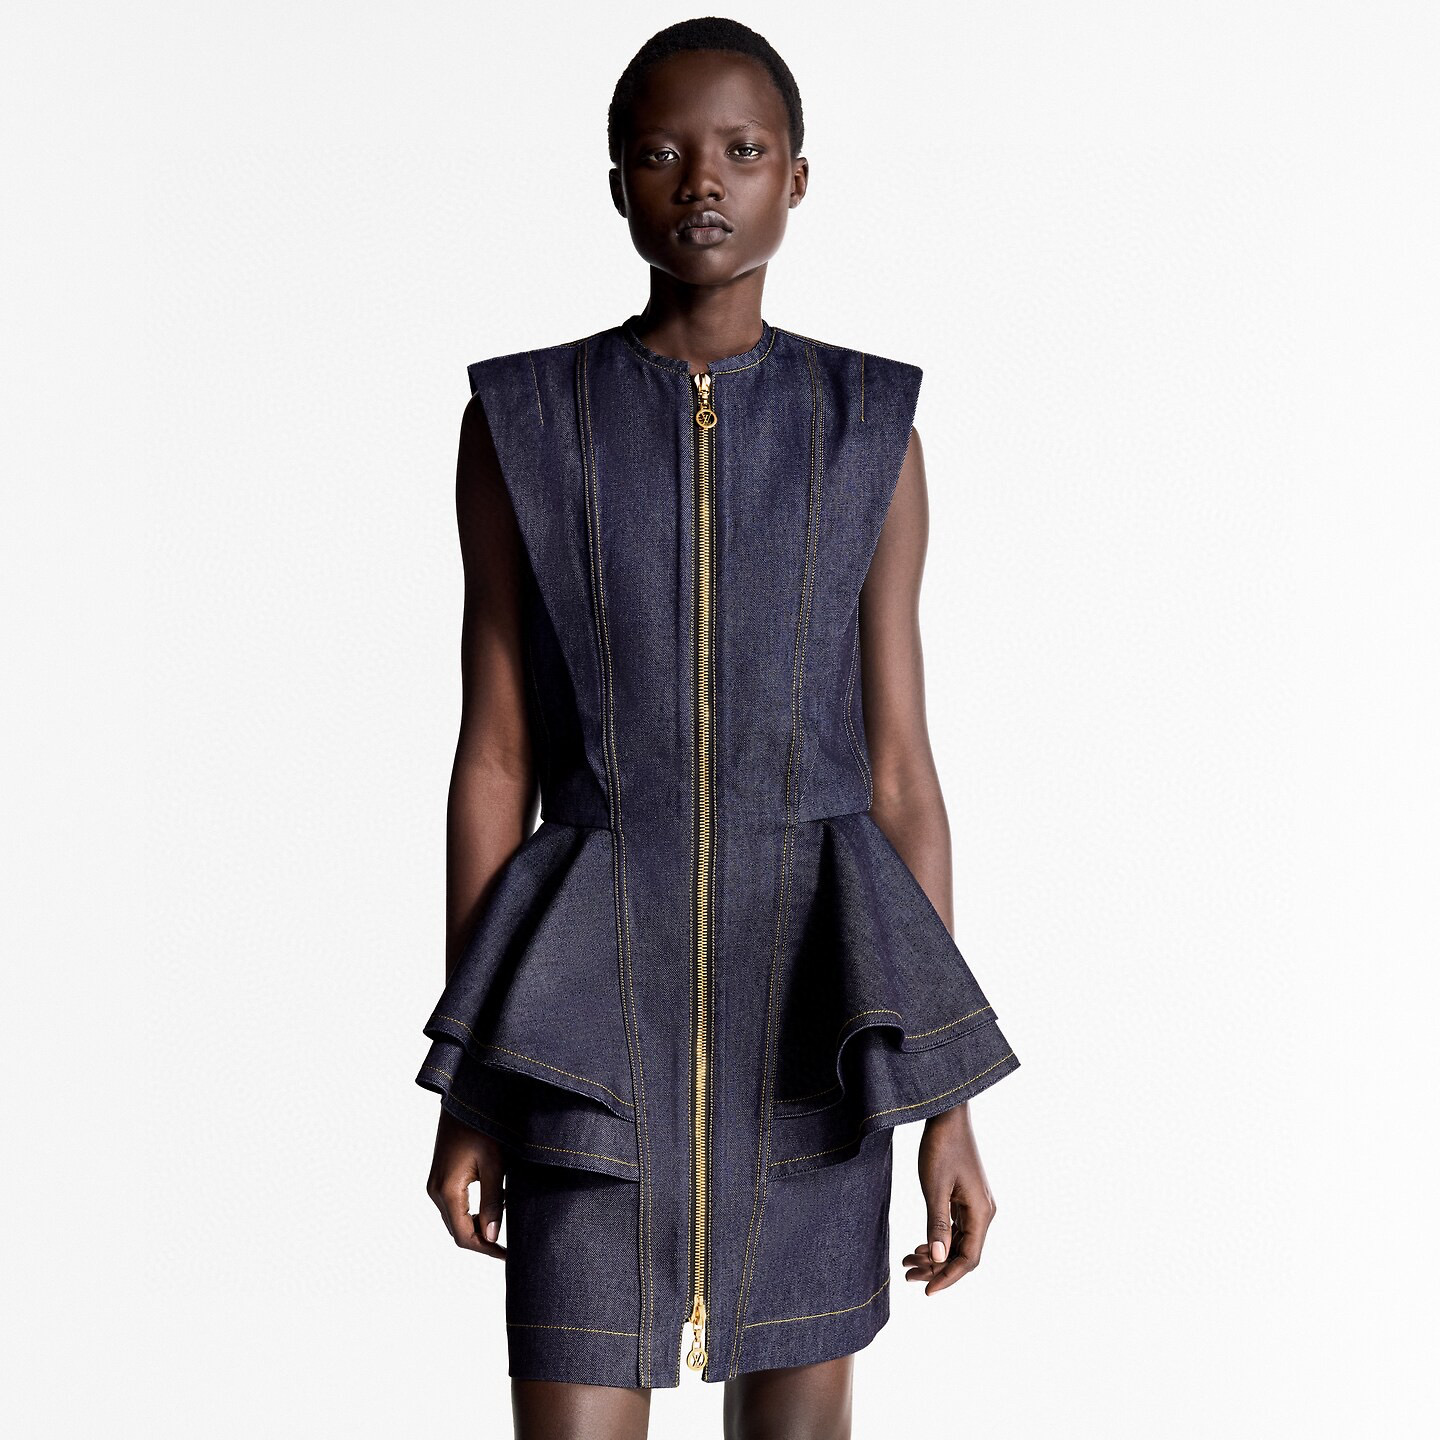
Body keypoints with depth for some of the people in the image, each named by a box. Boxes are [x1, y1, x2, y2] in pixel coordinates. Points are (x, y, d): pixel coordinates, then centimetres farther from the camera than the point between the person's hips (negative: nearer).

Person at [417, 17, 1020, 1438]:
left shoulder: (870, 432, 3)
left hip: (807, 999, 1)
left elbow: (900, 770, 3)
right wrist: (469, 1083, 2)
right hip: (602, 1001, -1)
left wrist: (949, 1105, 1)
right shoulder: (523, 421, 1)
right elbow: (495, 758, 2)